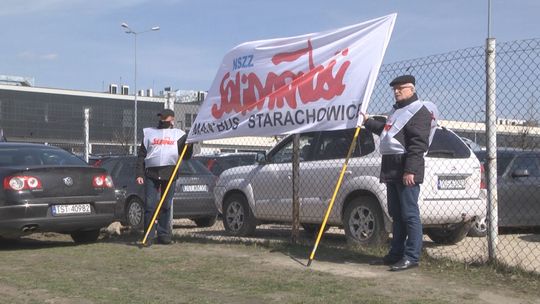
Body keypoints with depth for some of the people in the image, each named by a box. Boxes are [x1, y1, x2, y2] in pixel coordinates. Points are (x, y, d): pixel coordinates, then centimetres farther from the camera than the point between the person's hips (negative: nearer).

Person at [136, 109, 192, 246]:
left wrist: (190, 145, -8)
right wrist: (139, 174, 2)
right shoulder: (149, 132, 17)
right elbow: (141, 155, 12)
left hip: (169, 174, 0)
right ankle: (149, 237, -2)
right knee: (150, 205, -4)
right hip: (151, 173, 0)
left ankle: (164, 235, 10)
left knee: (166, 206, 3)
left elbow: (186, 156, 11)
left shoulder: (179, 134, 15)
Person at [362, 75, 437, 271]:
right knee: (396, 214, 14)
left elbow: (418, 144, -18)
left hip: (406, 170, -10)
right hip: (391, 169, 10)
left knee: (410, 214, -7)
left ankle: (412, 256, -4)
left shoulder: (419, 111, -9)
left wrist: (410, 170, -24)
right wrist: (368, 122, 42)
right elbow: (387, 131, 40)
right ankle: (396, 253, 22)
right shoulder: (397, 111, 23)